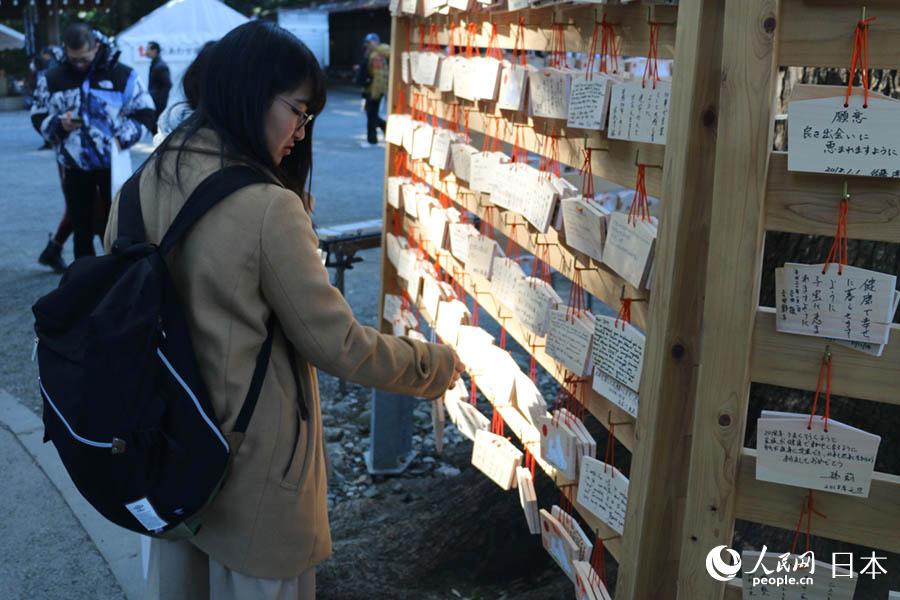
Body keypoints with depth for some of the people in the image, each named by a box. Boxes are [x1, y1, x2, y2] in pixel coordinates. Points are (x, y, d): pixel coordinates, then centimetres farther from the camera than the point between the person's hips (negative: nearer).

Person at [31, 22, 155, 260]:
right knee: (81, 227, 10)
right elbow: (38, 117, 8)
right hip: (74, 167, 2)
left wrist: (123, 137, -15)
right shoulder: (53, 79, 2)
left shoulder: (122, 75, -4)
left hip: (112, 164, -2)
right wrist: (59, 124, -14)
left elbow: (145, 112, 0)